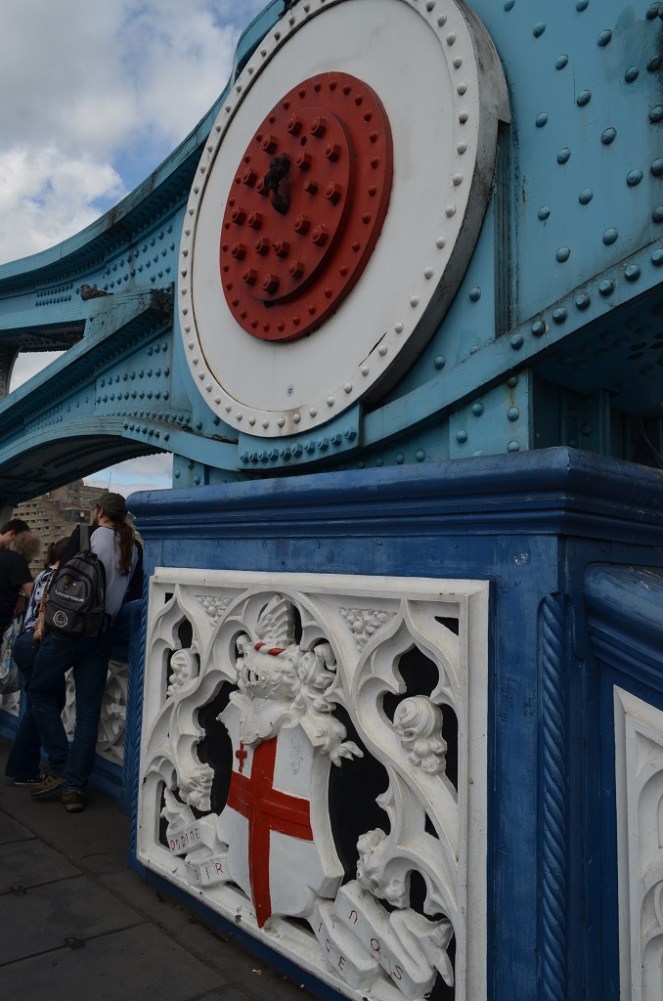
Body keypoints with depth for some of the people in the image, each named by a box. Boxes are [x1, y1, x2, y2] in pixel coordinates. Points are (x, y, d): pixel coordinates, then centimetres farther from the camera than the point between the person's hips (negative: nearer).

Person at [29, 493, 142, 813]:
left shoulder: (87, 534, -3)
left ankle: (60, 771, 8)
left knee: (41, 691, 13)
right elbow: (131, 593, 10)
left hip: (71, 625, -4)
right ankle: (75, 787, 10)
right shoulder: (133, 548, 8)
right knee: (88, 710, 8)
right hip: (104, 634, 4)